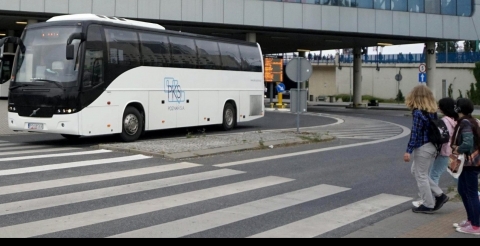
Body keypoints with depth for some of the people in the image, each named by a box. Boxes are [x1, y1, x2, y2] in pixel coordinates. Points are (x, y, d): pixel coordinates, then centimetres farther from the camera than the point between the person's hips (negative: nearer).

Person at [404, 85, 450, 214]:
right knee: (416, 171, 21)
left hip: (422, 148, -8)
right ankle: (439, 195, 21)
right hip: (432, 146, 8)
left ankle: (428, 205, 13)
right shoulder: (432, 111, 6)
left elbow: (415, 133, -20)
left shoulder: (418, 113, -17)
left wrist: (408, 151, -18)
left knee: (421, 176, 5)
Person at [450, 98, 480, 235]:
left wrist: (457, 149, -12)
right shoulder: (468, 121, 11)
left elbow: (467, 144, -28)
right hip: (467, 162, 10)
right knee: (462, 190, 19)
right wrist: (456, 147, 2)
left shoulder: (465, 123, -20)